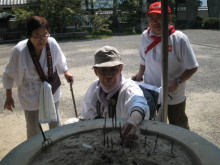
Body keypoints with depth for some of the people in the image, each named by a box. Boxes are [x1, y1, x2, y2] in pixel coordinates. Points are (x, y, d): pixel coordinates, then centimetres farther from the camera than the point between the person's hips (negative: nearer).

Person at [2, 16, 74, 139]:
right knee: (34, 130, 7)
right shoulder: (19, 51, -27)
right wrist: (9, 97, -6)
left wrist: (66, 72, -9)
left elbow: (60, 60, 4)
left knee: (55, 122, 25)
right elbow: (9, 75, -11)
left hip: (52, 91, 4)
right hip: (31, 95, -4)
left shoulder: (52, 43, -20)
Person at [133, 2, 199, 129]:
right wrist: (140, 73, 3)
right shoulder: (145, 36, -4)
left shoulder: (179, 38, -18)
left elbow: (192, 67, -15)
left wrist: (178, 81, -27)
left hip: (174, 96, -3)